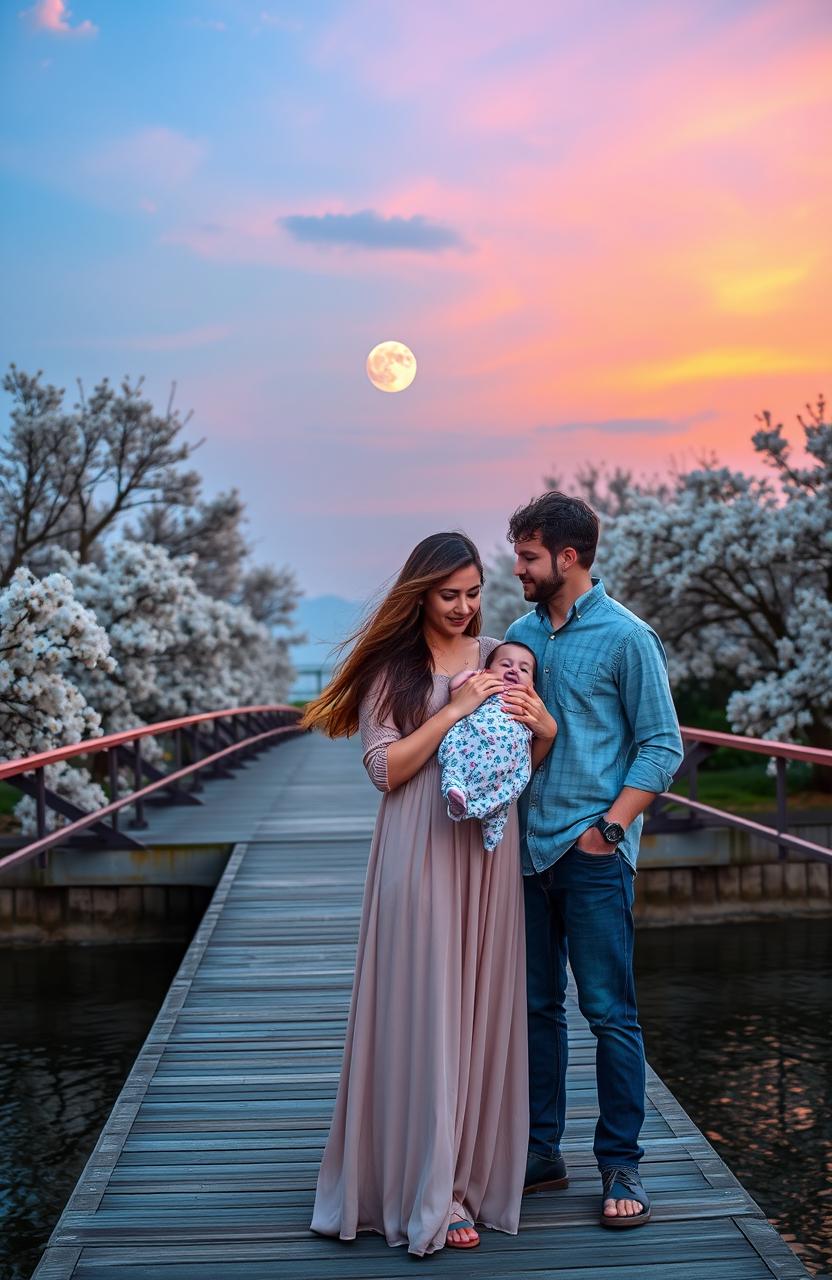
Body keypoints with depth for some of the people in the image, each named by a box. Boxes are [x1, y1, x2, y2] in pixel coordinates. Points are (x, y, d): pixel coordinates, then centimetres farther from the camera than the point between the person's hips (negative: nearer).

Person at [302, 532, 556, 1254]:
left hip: (489, 853, 4)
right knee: (423, 1011, 1)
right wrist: (455, 710, -15)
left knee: (481, 1006, 9)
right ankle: (427, 1191, 12)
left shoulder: (498, 655, 9)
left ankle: (471, 1170, 22)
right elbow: (385, 768, -10)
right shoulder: (392, 666, -2)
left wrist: (543, 729, -7)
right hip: (421, 855, -4)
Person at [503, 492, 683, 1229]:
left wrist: (610, 825, -13)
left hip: (592, 854, -6)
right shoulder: (520, 635, 11)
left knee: (609, 1009, -1)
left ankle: (622, 1166, 10)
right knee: (536, 1005, 12)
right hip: (527, 847, 6)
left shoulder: (625, 637, -6)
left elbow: (662, 745, -6)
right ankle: (541, 1152, 23)